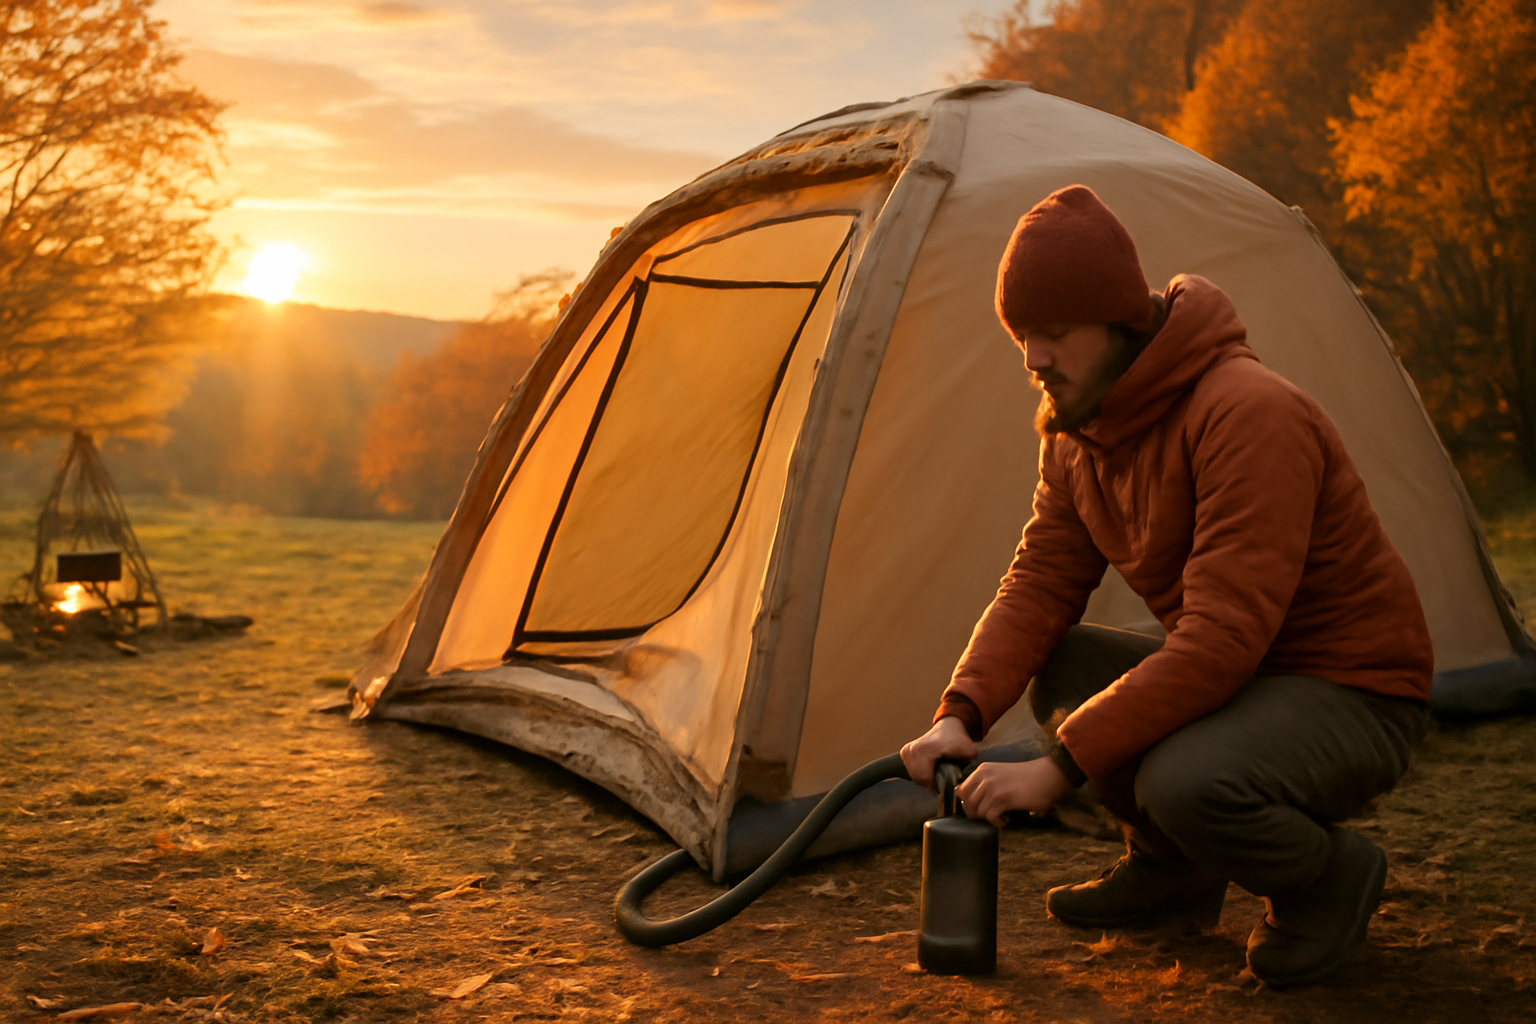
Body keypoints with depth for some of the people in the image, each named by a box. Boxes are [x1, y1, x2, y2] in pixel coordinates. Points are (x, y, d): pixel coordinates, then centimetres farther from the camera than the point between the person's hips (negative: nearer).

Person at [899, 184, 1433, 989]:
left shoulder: (1249, 414, -29)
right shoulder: (1076, 430, 0)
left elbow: (1222, 637, -34)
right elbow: (1037, 586, 0)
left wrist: (1061, 766, -33)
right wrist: (960, 715, -18)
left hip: (1352, 696, -8)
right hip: (1234, 680, 8)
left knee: (1185, 783, -34)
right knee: (1055, 665, -6)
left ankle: (1327, 875, -1)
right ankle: (1174, 867, 11)